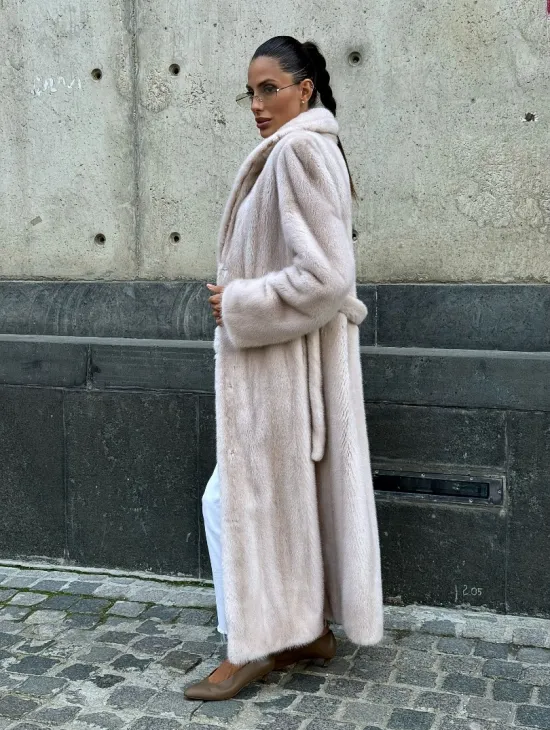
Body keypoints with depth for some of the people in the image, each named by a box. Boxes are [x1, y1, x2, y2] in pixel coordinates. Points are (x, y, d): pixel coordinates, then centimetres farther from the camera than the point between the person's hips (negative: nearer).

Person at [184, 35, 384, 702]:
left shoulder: (298, 149, -16)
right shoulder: (299, 150, 15)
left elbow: (323, 274, -25)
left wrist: (238, 304, -16)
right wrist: (240, 296, 12)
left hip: (281, 362, -10)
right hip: (285, 359, 10)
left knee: (234, 497, 0)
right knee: (290, 494, 15)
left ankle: (252, 647, 12)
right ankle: (311, 628, 27)